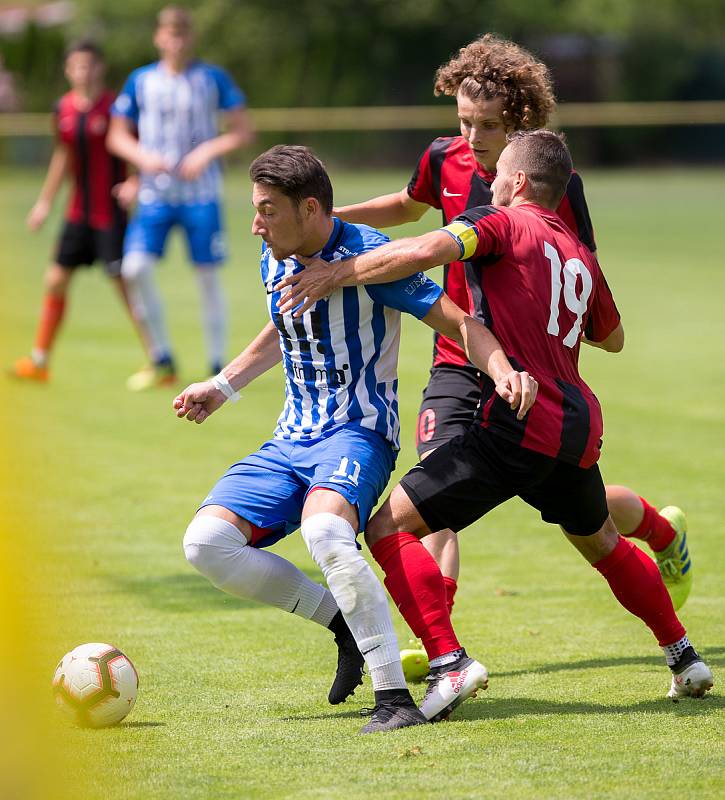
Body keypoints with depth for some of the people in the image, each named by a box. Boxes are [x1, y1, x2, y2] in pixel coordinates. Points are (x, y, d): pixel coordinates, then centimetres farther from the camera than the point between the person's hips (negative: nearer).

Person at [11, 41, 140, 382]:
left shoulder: (115, 107, -12)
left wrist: (135, 183, -27)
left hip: (110, 213, -6)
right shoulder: (63, 109, 7)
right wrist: (45, 201, 25)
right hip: (78, 211, 6)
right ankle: (39, 361, 19)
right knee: (56, 280, 8)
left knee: (124, 284, -8)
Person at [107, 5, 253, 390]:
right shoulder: (141, 81, 5)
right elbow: (117, 135, 10)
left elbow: (243, 131, 2)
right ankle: (162, 362, 1)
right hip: (154, 195, 1)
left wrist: (208, 151, -15)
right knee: (135, 268, -13)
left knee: (208, 276, -2)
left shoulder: (213, 79, 0)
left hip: (201, 195, -1)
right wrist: (142, 157, -10)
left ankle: (218, 367, 9)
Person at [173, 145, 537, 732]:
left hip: (357, 434, -8)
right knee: (206, 542, -14)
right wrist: (222, 387, 34)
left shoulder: (368, 254, -13)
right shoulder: (275, 262, 10)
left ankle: (395, 696, -33)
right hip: (291, 440, 8)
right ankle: (344, 621, 2)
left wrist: (503, 370, -32)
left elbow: (458, 323, -14)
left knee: (324, 530, -39)